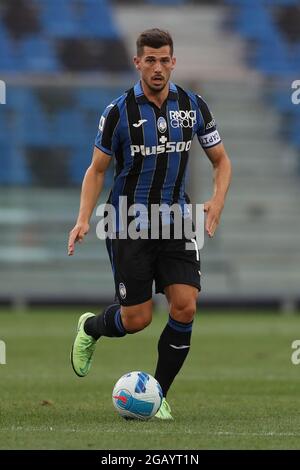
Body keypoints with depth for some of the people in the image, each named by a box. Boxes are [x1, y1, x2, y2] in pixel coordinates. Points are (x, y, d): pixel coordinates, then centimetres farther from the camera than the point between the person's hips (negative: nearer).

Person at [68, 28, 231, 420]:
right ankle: (90, 328, 34)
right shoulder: (119, 111, -8)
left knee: (185, 307, -11)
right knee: (137, 320, -2)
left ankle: (158, 395, 5)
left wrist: (218, 199, -10)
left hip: (176, 224, 3)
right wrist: (84, 219, -12)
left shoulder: (193, 106, -1)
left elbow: (221, 160, 9)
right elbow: (97, 169, 0)